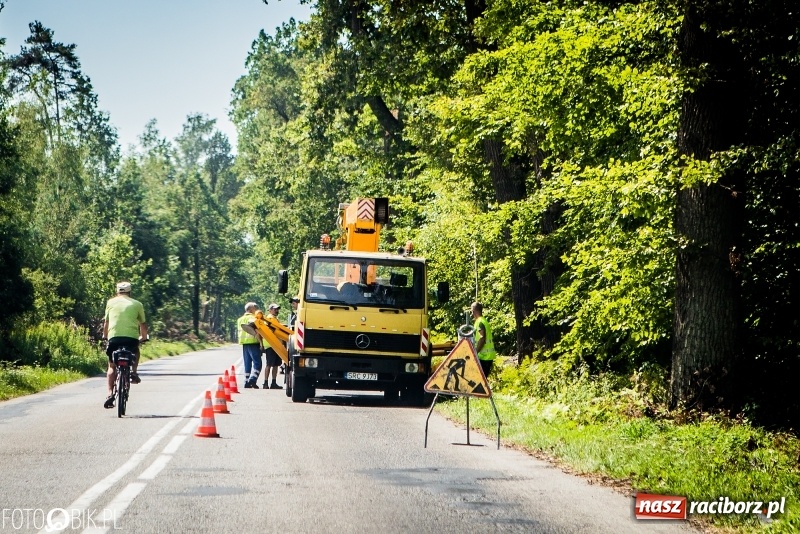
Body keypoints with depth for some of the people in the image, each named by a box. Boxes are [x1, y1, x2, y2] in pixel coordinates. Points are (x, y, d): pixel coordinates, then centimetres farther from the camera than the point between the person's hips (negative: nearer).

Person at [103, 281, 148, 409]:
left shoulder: (111, 302, 17)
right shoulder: (137, 304, 14)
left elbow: (106, 322, 22)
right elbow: (143, 324, 19)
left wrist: (105, 335, 38)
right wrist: (143, 337, 36)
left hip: (114, 337, 0)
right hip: (132, 337, 0)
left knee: (112, 366, 14)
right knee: (135, 351, 34)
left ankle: (110, 394, -1)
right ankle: (133, 371, 11)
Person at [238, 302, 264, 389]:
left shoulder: (240, 319, 19)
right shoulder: (253, 318, -5)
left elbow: (240, 330, 17)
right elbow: (257, 331, -13)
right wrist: (261, 342, -13)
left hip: (244, 343, 7)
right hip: (253, 342, -7)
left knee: (247, 364, 10)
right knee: (257, 363, -8)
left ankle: (247, 383, 7)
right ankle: (252, 380, -21)